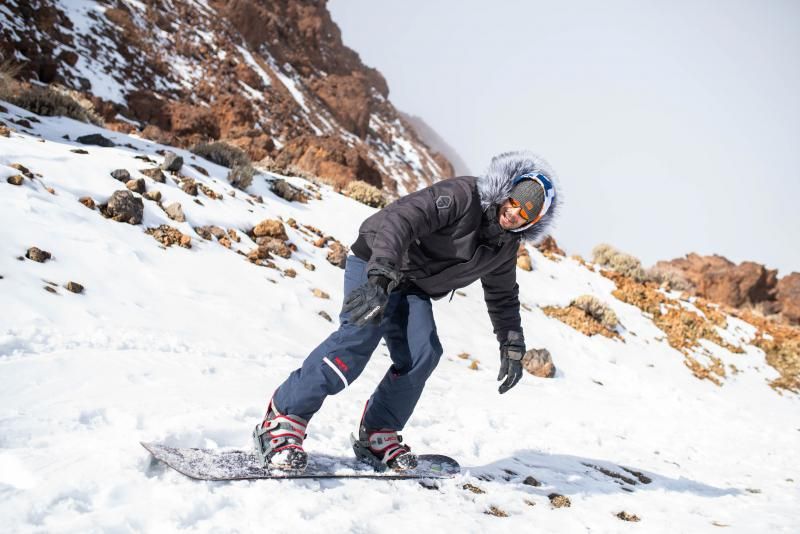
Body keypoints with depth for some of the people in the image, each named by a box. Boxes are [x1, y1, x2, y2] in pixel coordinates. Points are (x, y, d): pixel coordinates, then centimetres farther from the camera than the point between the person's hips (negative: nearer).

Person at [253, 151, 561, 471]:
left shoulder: (505, 246, 0)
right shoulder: (463, 195, -26)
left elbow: (503, 297, 17)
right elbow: (400, 219, -38)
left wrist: (512, 348, 12)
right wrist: (380, 280, -51)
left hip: (413, 288, 7)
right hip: (374, 263, -7)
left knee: (423, 354, -16)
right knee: (360, 335, -28)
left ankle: (378, 435, 0)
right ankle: (282, 421, -23)